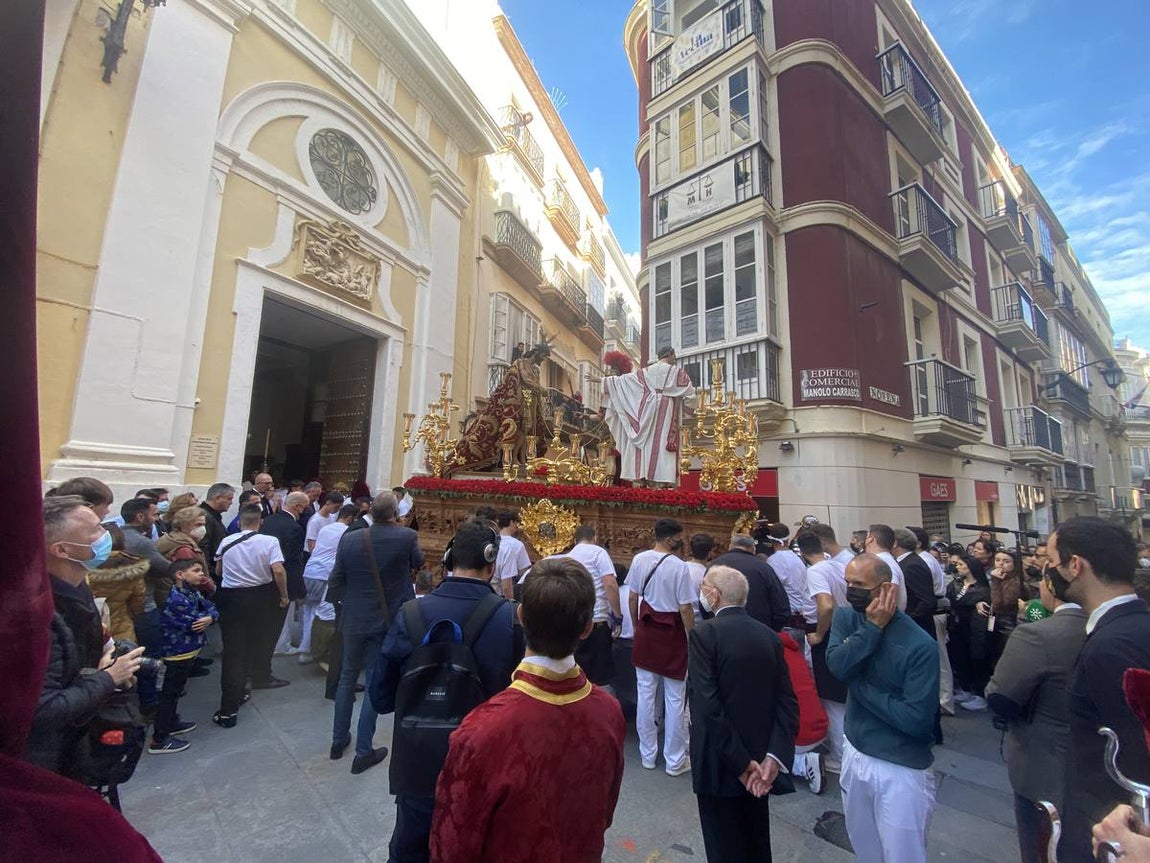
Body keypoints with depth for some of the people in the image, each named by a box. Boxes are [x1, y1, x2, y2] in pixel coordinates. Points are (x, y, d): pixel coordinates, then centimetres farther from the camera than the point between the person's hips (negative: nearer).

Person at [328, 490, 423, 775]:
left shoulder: (349, 539, -10)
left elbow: (335, 584, -3)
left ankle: (339, 739, 37)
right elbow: (418, 563, 4)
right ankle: (363, 751, 20)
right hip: (387, 621, -3)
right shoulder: (407, 537, -18)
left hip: (354, 619, 3)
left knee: (348, 676, 22)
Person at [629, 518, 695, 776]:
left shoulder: (639, 559, -6)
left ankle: (647, 754, 29)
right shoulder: (679, 566, -19)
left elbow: (633, 597, 2)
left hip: (646, 630, 4)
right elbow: (685, 609, -15)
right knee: (675, 699, 11)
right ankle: (675, 760, 24)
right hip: (672, 632, -4)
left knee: (645, 694, 15)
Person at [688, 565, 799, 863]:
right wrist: (774, 757, -10)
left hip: (720, 764, -6)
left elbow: (709, 705, -24)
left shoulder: (704, 633, -19)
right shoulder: (769, 635, -1)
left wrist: (740, 763, -16)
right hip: (759, 760, 6)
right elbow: (788, 702, -6)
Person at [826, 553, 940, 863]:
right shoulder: (846, 618, -5)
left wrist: (860, 685, -19)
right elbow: (837, 664, -22)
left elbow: (917, 719, -24)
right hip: (855, 755, 6)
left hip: (901, 770, -5)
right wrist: (872, 627, -24)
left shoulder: (919, 645, -22)